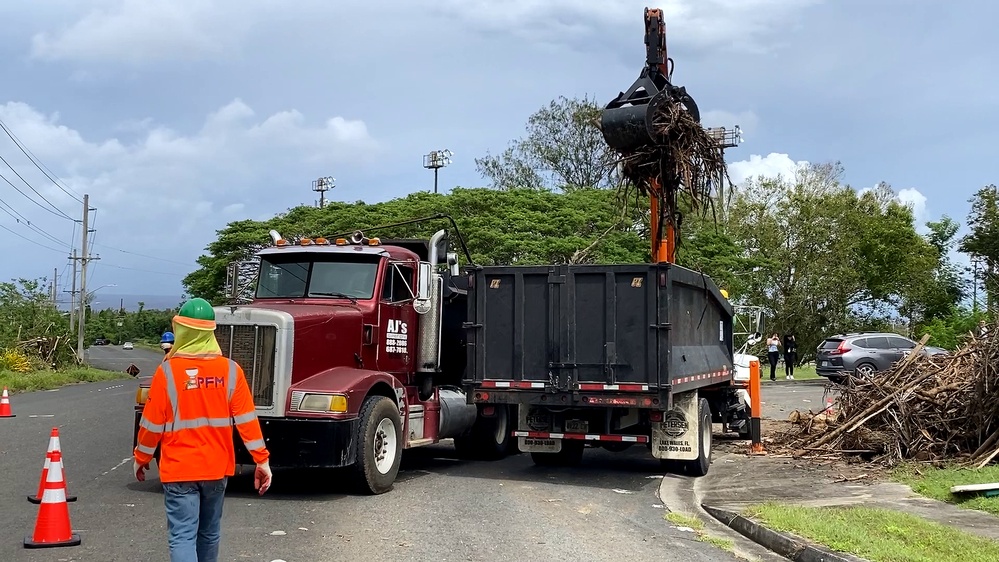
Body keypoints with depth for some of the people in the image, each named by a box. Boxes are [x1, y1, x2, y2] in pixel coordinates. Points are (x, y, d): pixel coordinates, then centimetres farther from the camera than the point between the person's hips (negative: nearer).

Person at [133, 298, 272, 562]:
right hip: (217, 467, 3)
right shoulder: (230, 370, -5)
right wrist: (262, 460, 0)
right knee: (209, 534, 19)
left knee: (182, 536, -5)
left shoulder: (168, 371, -11)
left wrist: (141, 457, 11)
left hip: (179, 469, -3)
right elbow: (246, 419, -5)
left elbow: (152, 422, -4)